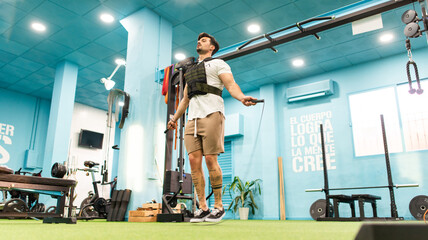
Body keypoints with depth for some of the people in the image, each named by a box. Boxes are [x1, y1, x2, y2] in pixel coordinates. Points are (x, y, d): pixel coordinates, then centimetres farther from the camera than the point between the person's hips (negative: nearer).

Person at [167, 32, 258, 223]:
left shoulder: (217, 63, 12)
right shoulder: (190, 70, 31)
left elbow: (231, 85, -5)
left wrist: (242, 98, -25)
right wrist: (175, 118, 29)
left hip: (211, 114, -6)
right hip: (192, 118, 6)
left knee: (210, 160, -12)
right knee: (194, 161, -4)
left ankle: (218, 206, -1)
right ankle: (202, 207, 1)